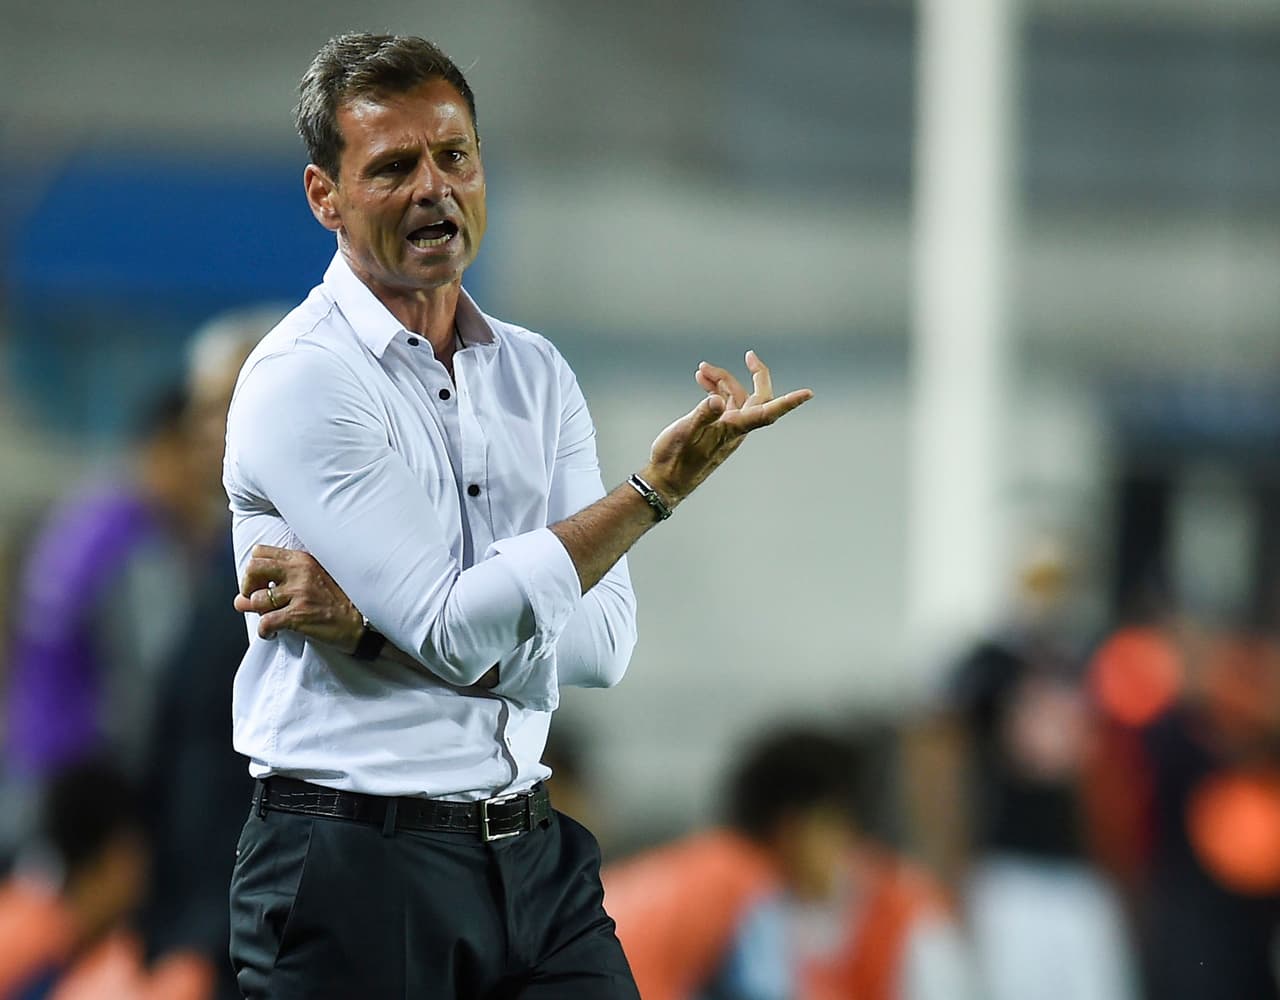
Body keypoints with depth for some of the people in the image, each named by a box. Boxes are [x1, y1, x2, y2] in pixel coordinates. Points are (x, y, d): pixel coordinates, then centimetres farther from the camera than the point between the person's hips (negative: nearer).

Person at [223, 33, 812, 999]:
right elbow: (457, 633, -17)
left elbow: (604, 638, -1)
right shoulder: (299, 383, -10)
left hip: (535, 857, 6)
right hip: (357, 870, -5)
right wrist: (658, 488, -17)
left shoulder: (537, 373, 11)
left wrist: (372, 616, -13)